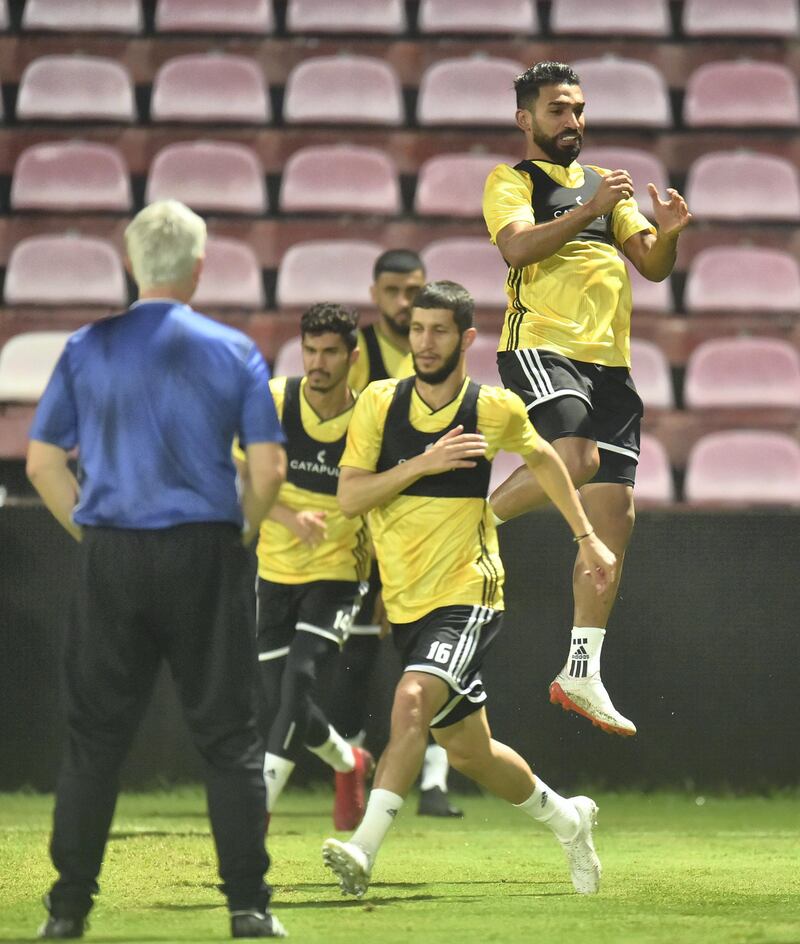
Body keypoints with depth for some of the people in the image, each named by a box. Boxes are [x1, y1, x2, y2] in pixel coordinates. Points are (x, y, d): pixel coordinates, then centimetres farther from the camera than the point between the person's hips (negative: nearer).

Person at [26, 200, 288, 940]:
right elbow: (269, 467, -4)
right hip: (204, 554, -1)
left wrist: (88, 531, 12)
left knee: (95, 736, 7)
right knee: (229, 736, 4)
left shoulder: (87, 348, 5)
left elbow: (42, 462, 3)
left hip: (109, 557, 1)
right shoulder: (234, 351, 1)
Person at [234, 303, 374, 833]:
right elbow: (238, 478, -6)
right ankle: (348, 762, 34)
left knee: (300, 680, -22)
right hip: (276, 571, 3)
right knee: (278, 703, 3)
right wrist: (288, 517, -22)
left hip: (337, 575, -3)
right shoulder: (274, 402, -8)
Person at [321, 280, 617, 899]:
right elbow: (349, 496, -8)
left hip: (467, 596, -4)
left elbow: (542, 457, 18)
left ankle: (364, 851, -34)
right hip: (405, 603, 4)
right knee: (467, 751, 13)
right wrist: (422, 463, -19)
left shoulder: (496, 410, -3)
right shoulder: (379, 403, -2)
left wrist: (586, 536, 20)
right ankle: (566, 818, 38)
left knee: (413, 702, -29)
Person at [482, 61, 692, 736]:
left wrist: (666, 234, -3)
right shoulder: (511, 180, 6)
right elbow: (518, 246, -12)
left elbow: (652, 266, 19)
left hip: (610, 359, 6)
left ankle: (581, 672, 4)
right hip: (541, 344, -6)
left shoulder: (606, 185, 24)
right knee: (575, 457, -32)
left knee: (615, 514, 0)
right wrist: (590, 210, -20)